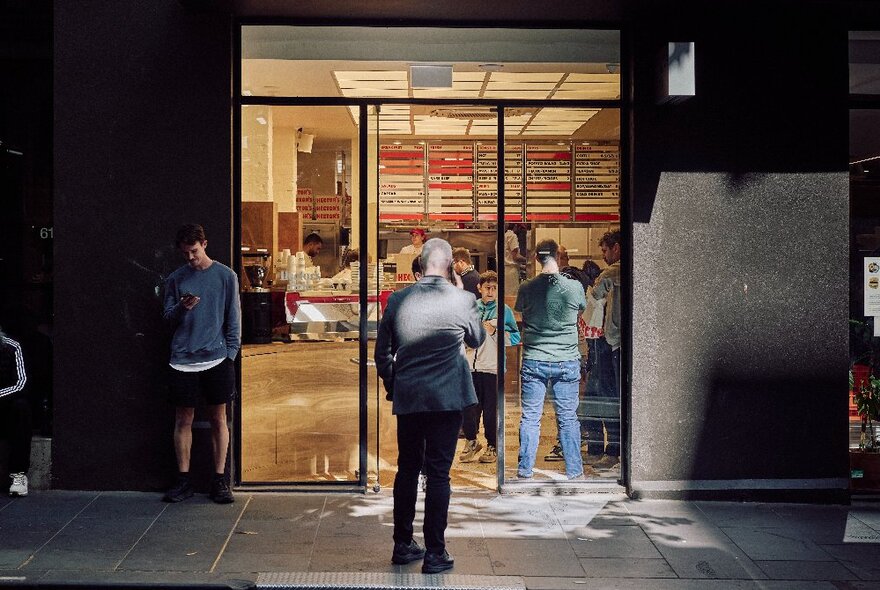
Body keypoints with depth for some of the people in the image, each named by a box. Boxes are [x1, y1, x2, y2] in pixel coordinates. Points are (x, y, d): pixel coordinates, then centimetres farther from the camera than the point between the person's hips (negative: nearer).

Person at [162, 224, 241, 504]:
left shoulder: (225, 276, 3)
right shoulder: (175, 279, 8)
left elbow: (234, 318, 5)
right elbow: (168, 318, 11)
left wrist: (231, 353, -2)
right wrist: (181, 308, -11)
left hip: (216, 358, -1)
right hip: (182, 360, 2)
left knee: (218, 418, 3)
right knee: (183, 420, 5)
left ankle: (219, 480, 11)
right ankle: (183, 481, 13)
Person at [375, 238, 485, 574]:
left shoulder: (398, 300, -1)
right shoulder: (462, 301, -8)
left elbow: (382, 351, 8)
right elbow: (477, 340, 12)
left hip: (406, 398, 3)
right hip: (446, 399, -3)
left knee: (407, 470, 14)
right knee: (438, 474, 2)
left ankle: (403, 546, 23)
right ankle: (435, 553, 6)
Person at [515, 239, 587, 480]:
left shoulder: (527, 288, -5)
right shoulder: (574, 287, -7)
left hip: (534, 361, 0)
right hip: (567, 361, 0)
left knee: (530, 417, 7)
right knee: (568, 418, 9)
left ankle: (525, 471, 11)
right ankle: (574, 471, 15)